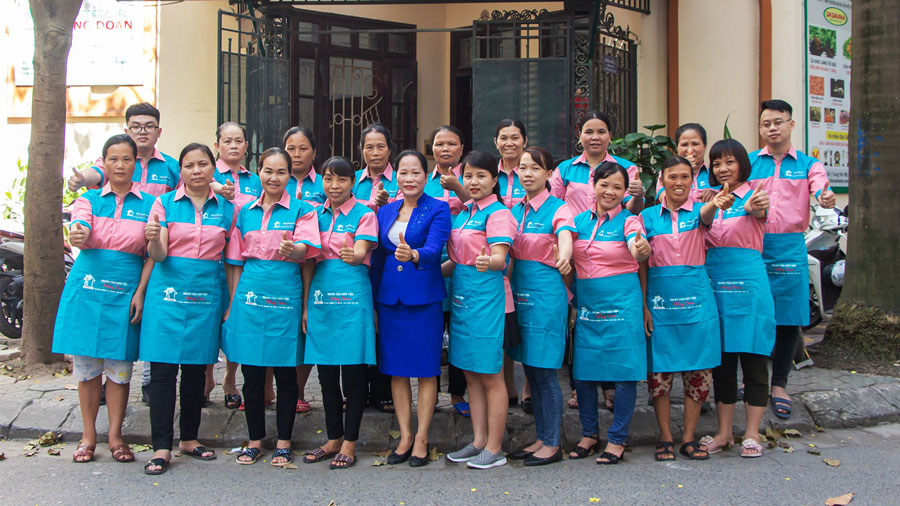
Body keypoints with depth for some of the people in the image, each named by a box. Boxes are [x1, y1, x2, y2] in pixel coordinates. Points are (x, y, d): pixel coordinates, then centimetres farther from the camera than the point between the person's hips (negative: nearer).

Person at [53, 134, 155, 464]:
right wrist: (77, 235, -36)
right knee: (86, 363, 5)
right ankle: (88, 436, 17)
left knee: (120, 366, 2)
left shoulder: (148, 204, 5)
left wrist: (140, 292, -8)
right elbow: (80, 231, -12)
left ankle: (115, 436, 15)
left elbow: (153, 254, 3)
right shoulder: (90, 199, 8)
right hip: (87, 289, 1)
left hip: (126, 293, -1)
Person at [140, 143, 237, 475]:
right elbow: (158, 256, -3)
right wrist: (154, 239, -26)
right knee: (162, 368, -5)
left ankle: (189, 438, 22)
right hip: (168, 293, -2)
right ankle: (161, 447, 0)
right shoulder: (165, 203, 4)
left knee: (196, 369, 9)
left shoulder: (226, 209, 9)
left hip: (206, 297, 2)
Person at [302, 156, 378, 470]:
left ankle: (349, 444, 11)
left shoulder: (364, 214, 1)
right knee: (326, 373, 9)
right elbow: (309, 262, 13)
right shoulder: (316, 215, 13)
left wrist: (353, 256, -29)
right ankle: (333, 439, 22)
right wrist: (305, 304, 10)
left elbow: (360, 253, -11)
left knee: (353, 371, 0)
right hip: (321, 296, 5)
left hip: (352, 296, -4)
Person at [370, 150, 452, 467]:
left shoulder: (438, 209, -3)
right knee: (396, 369, 8)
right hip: (389, 298, 5)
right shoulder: (386, 211, 11)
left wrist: (413, 255, -42)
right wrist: (372, 302, 13)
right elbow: (378, 257, 15)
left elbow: (434, 249, -19)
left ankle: (421, 438, 13)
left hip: (424, 297, -4)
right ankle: (404, 437, 19)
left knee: (425, 369, 1)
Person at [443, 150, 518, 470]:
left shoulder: (497, 213, -9)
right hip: (460, 298, 8)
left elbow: (500, 257, -22)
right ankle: (478, 441, 23)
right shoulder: (463, 213, 15)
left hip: (485, 298, -8)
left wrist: (488, 262, -43)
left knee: (490, 377, 0)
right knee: (470, 375, 13)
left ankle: (494, 449, 9)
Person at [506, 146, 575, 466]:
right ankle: (541, 438, 23)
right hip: (519, 293, 6)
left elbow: (566, 240, -26)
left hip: (546, 294, -6)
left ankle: (552, 444, 9)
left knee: (544, 371, -3)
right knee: (530, 370, 12)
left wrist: (564, 258, -46)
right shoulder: (515, 210, 11)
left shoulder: (558, 209, -8)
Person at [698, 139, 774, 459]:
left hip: (748, 284, -4)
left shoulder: (753, 196, -1)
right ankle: (723, 432, 17)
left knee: (753, 358, 1)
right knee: (721, 361, 8)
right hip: (714, 283, 4)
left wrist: (755, 208, -49)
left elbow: (761, 212, -24)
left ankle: (752, 433, 11)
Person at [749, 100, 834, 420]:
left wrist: (826, 198, -32)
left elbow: (821, 189, -8)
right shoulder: (747, 162, 11)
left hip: (790, 249, 0)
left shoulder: (808, 164, 9)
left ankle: (779, 385, 17)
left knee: (789, 320, 3)